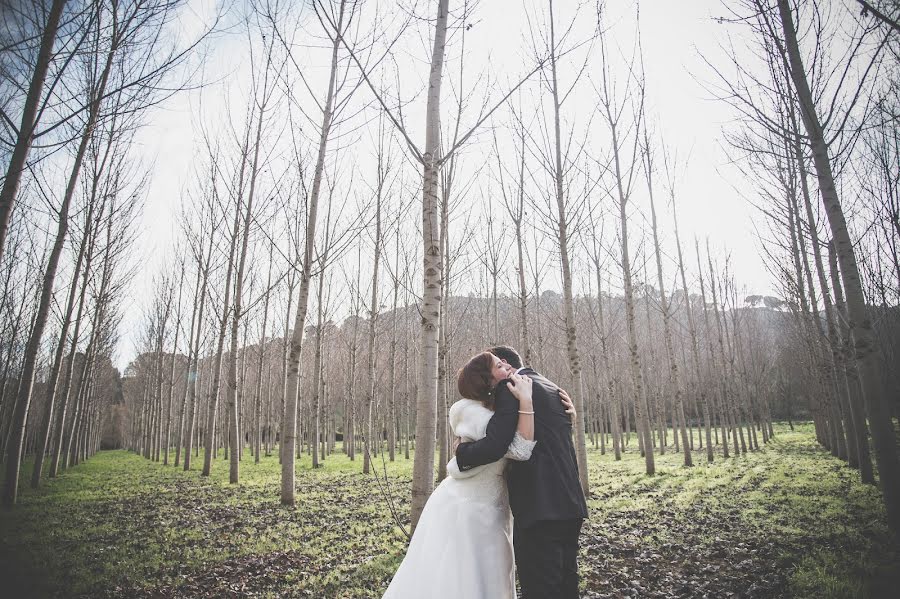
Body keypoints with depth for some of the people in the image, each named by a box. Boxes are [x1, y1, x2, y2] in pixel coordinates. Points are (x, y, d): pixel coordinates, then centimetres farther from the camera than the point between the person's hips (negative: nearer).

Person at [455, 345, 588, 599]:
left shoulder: (511, 388, -9)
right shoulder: (552, 389, 18)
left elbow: (493, 446, -18)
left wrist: (461, 451, -1)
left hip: (539, 506, -9)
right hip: (570, 504, 9)